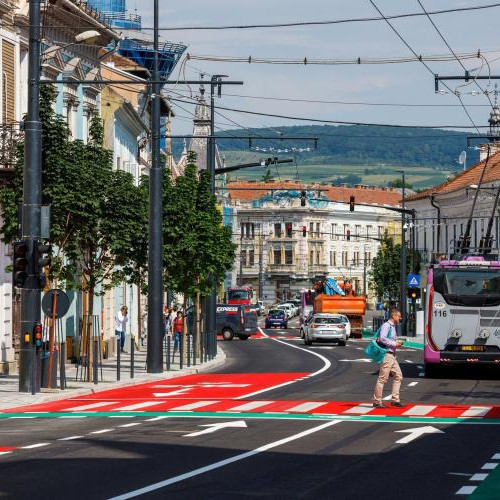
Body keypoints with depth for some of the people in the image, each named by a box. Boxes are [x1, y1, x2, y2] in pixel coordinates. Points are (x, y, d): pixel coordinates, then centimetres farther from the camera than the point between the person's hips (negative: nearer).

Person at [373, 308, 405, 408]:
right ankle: (377, 401, -2)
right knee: (382, 378, -6)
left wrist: (397, 343, 10)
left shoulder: (392, 326, 19)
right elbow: (382, 339, -23)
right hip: (386, 354, -10)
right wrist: (394, 344, -16)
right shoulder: (386, 325, -11)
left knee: (398, 376, 8)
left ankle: (395, 399, 10)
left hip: (392, 356, 10)